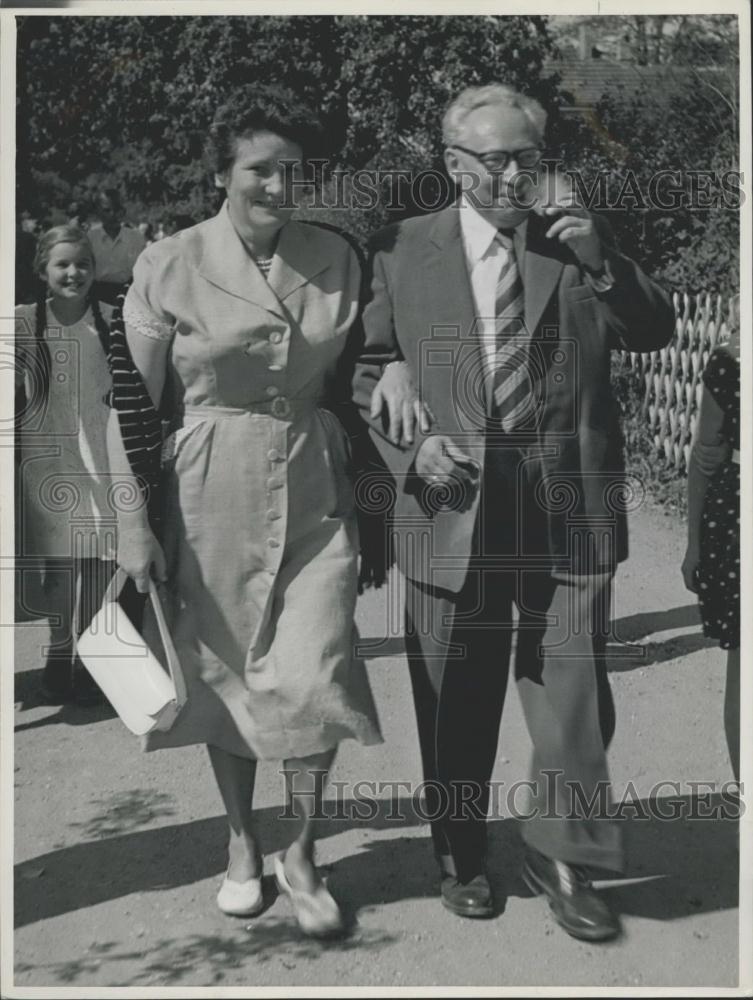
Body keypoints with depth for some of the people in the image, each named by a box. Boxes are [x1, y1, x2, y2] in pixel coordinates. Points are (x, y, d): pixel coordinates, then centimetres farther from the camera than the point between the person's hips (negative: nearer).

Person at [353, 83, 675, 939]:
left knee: (574, 696, 5)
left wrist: (599, 256, -15)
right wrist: (408, 445, -9)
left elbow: (654, 334, 0)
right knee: (455, 705, 12)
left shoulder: (579, 240, 6)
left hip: (570, 511, 1)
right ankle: (459, 855, 31)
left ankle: (557, 854, 25)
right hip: (451, 510, 0)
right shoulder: (401, 250, 3)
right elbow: (367, 369, 7)